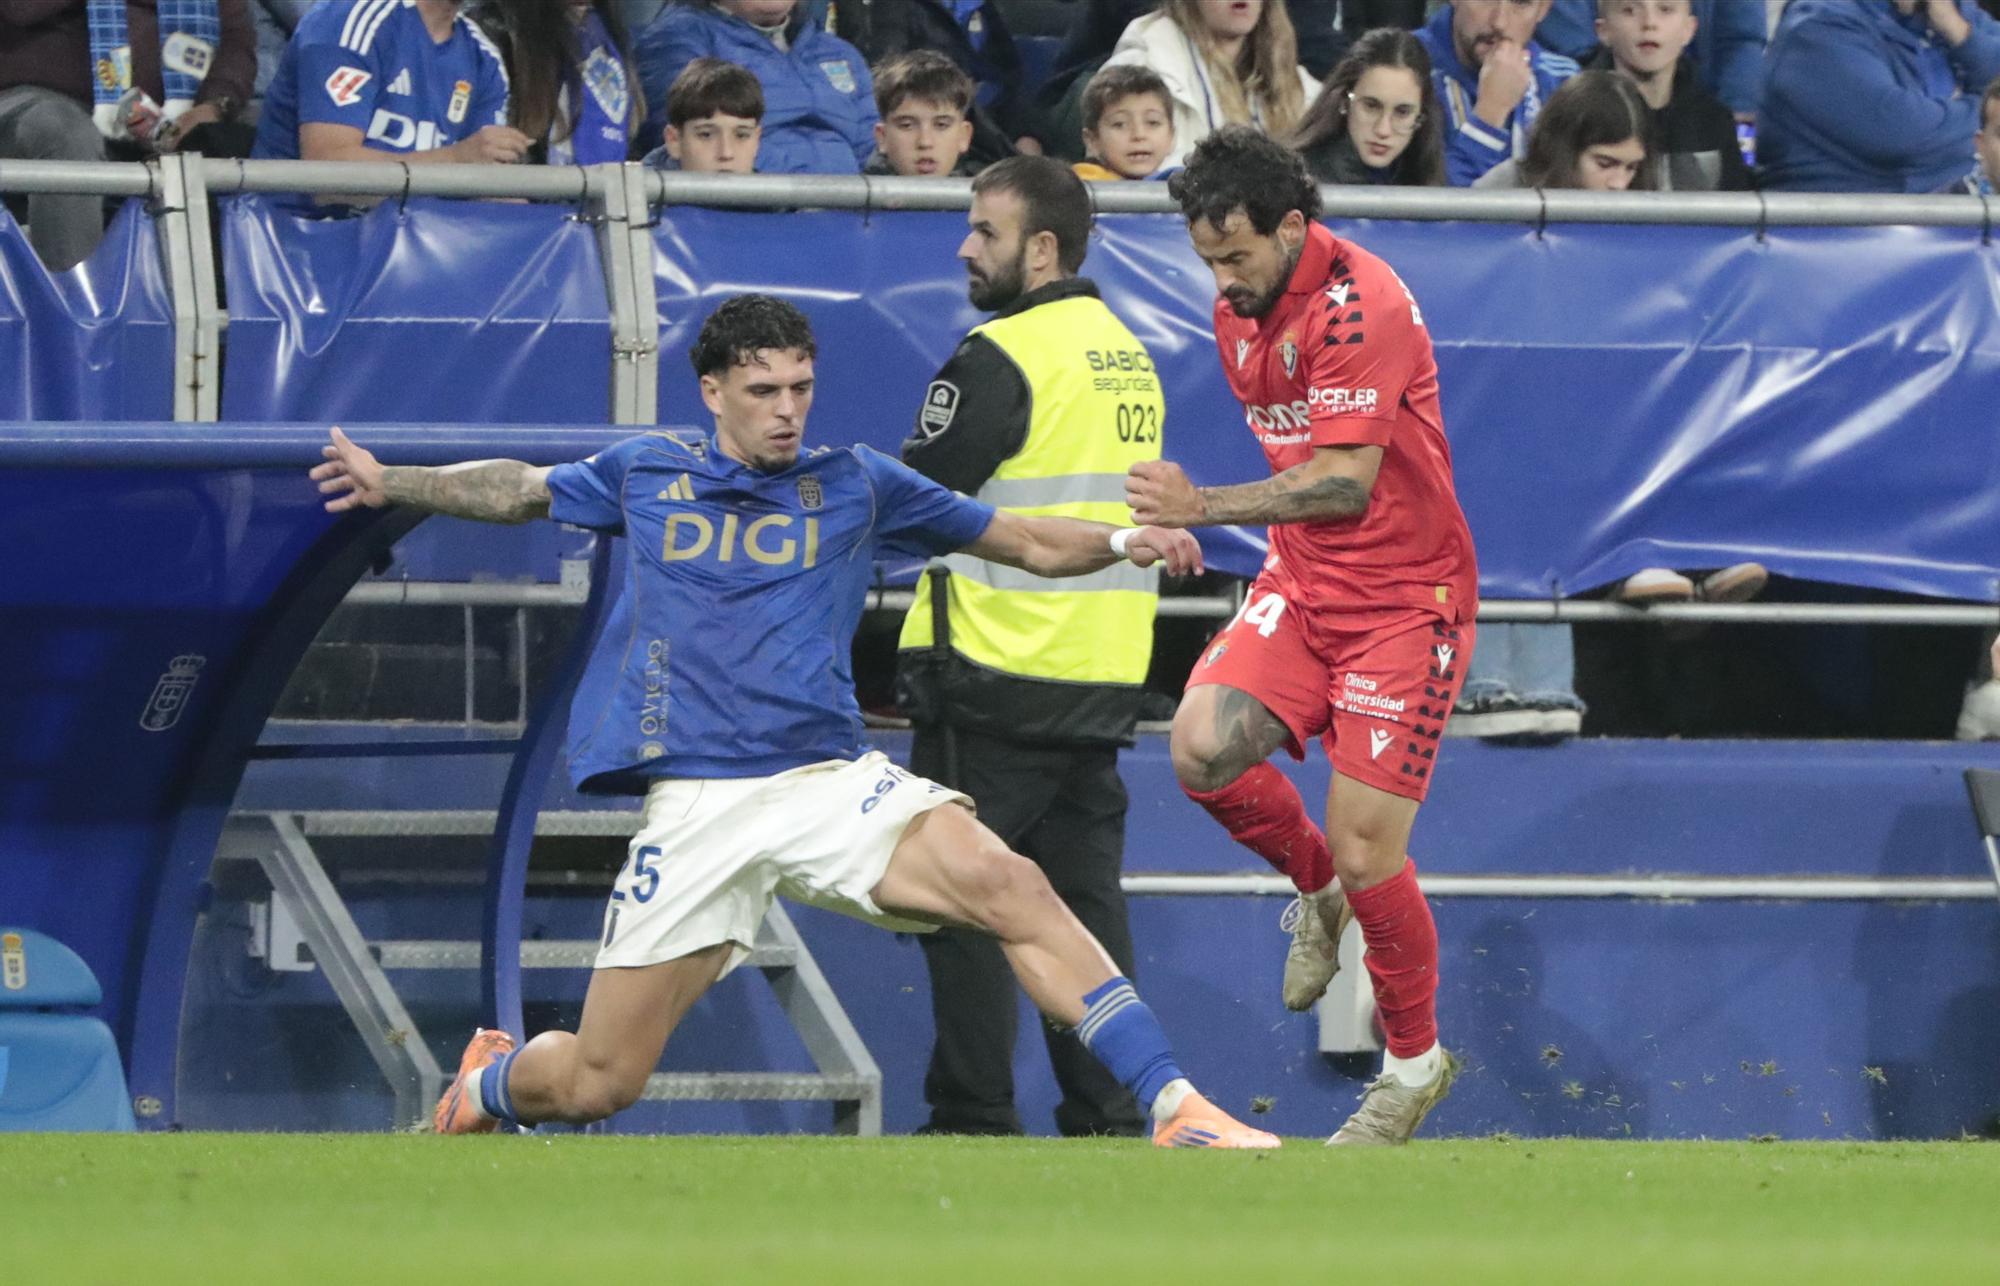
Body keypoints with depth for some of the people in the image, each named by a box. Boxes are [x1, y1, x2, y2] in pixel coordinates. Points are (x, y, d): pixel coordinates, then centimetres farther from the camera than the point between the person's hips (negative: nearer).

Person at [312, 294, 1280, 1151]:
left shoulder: (856, 484, 8)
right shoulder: (647, 473, 10)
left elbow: (1030, 544, 12)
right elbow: (518, 491, 28)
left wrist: (1122, 541, -6)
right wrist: (392, 484, 18)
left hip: (830, 782, 0)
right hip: (696, 804, 0)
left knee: (1008, 887, -28)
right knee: (594, 1084, -1)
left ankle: (1174, 1110, -30)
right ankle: (483, 1090, 37)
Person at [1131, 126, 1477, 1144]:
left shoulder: (1359, 304, -20)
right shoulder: (1237, 314, 7)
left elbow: (1344, 481, -27)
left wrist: (1204, 508, -32)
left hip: (1405, 596, -7)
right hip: (1302, 581, 7)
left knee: (1365, 856, -8)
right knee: (1202, 747, -20)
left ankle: (1414, 1061, 16)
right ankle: (1315, 887, 12)